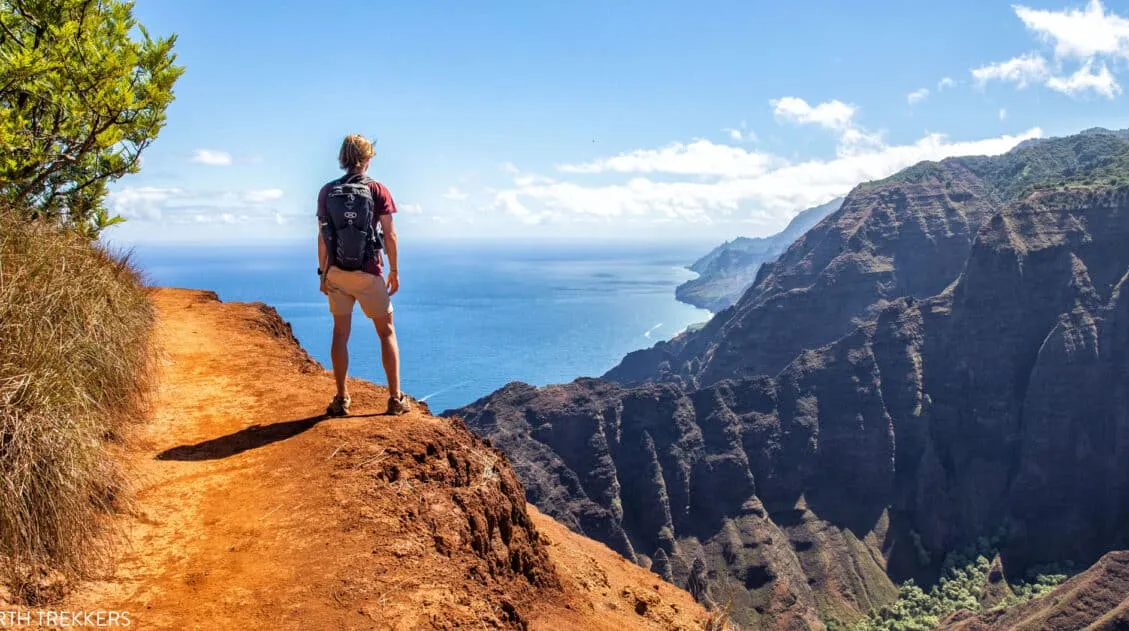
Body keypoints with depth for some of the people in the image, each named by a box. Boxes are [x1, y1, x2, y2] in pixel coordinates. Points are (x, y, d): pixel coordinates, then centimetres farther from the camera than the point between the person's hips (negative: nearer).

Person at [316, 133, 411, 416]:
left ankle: (341, 399, 12)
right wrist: (394, 271, 1)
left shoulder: (327, 191, 1)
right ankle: (396, 398, 7)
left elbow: (322, 237, 2)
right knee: (386, 331, 8)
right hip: (368, 273, -2)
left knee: (341, 333, 10)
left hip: (336, 272, 2)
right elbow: (389, 235, -7)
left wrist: (322, 272, 10)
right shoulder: (378, 190, -6)